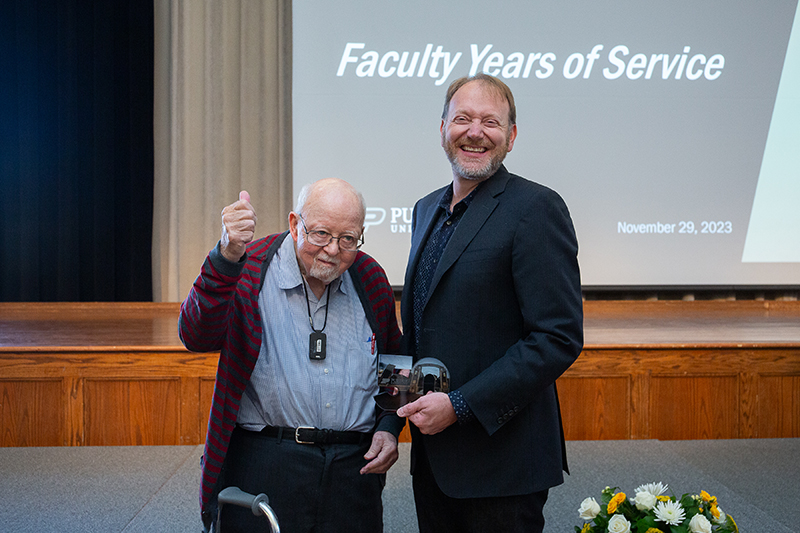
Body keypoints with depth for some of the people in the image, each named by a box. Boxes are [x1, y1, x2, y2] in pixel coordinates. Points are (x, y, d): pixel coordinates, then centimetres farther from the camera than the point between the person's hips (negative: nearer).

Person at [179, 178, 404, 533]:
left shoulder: (371, 280, 7)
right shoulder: (250, 268, -4)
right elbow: (197, 337, -21)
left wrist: (389, 427, 5)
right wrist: (227, 255, -34)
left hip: (355, 468, 3)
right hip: (262, 466, -3)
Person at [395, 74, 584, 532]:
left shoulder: (536, 209, -13)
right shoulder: (427, 209, 12)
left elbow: (560, 338, -19)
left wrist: (459, 405, -19)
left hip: (500, 459, -7)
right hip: (431, 453, 7)